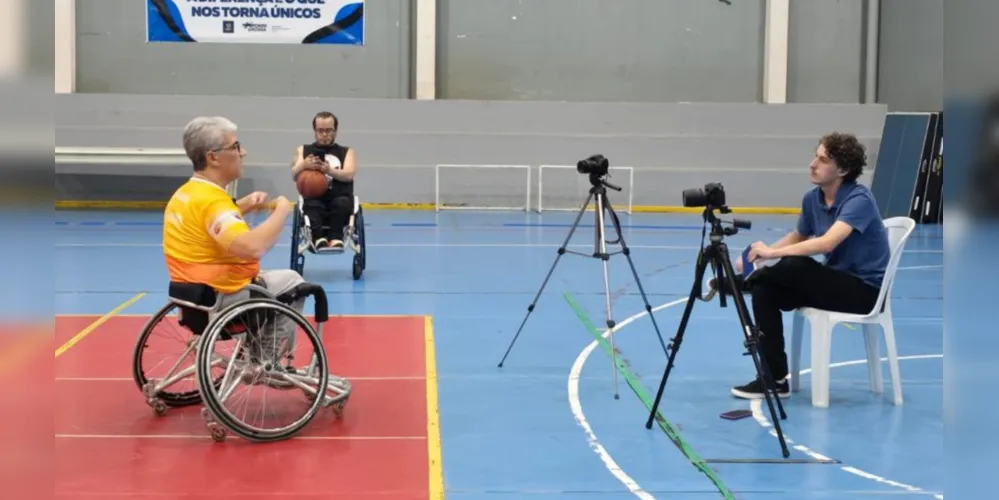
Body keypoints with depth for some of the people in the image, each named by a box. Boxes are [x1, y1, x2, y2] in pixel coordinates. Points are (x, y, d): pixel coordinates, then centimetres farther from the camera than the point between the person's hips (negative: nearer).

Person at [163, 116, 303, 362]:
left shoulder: (185, 193, 6)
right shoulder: (211, 199, -26)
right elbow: (252, 247, -40)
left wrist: (243, 206, 11)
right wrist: (281, 211, -25)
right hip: (222, 299, -10)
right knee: (292, 282, 11)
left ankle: (258, 358, 35)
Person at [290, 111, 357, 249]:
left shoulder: (346, 152, 18)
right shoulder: (303, 150, 19)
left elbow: (349, 175, -2)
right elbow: (294, 175, 1)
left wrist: (329, 170, -22)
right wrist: (303, 166, -23)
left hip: (339, 199, 1)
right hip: (315, 199, 0)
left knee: (342, 203, -36)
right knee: (312, 205, -37)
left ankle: (335, 238, -45)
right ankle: (319, 238, -54)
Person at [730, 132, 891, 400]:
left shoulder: (859, 199, -22)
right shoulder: (812, 199, 1)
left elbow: (827, 243, -36)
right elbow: (798, 238, 19)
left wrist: (772, 252, -32)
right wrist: (759, 254, 1)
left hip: (864, 289, -8)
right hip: (835, 280, 8)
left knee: (795, 266, -29)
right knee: (764, 290, -12)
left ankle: (739, 281, 2)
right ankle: (775, 379, -9)